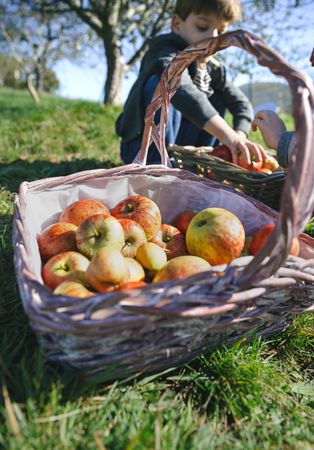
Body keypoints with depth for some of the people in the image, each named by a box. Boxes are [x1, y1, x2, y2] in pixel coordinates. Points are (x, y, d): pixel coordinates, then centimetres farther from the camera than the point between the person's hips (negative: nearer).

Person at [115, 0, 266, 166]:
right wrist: (227, 134, -49)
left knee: (218, 97, 8)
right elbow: (181, 89, -40)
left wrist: (239, 136, -19)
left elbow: (241, 102, 3)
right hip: (141, 147, -7)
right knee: (161, 83, -27)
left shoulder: (212, 69, 5)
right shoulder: (165, 52, -19)